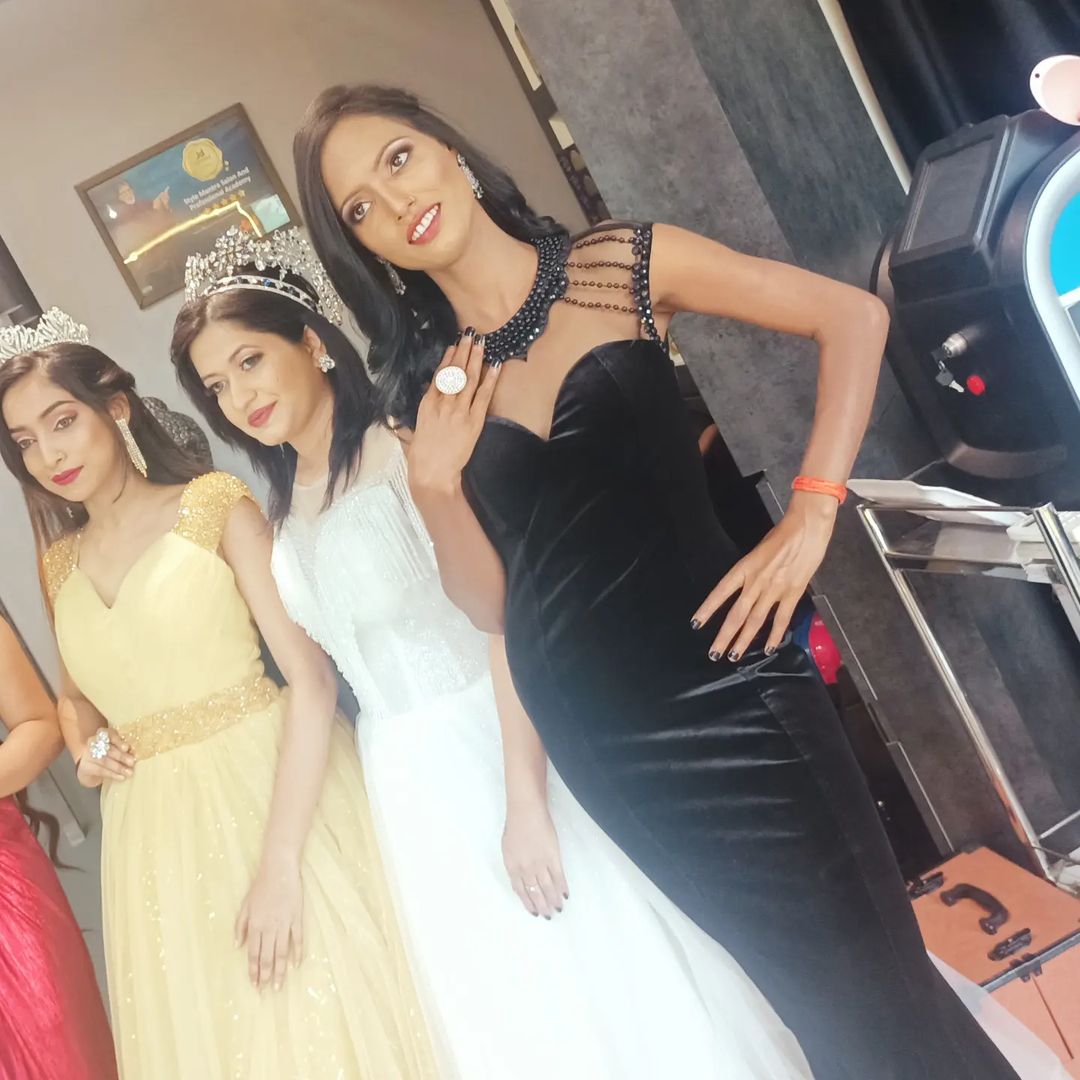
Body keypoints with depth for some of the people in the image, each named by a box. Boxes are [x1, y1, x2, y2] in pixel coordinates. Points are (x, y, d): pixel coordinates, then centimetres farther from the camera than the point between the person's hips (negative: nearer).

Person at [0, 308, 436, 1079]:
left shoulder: (215, 507, -5)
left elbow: (312, 677, -15)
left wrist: (280, 863, -21)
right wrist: (86, 749, 4)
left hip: (272, 794, -5)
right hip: (157, 840, 5)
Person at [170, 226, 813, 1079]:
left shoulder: (407, 454, -14)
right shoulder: (280, 514, 7)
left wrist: (526, 803, -22)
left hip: (496, 745, -6)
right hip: (409, 786, 6)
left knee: (608, 974, 5)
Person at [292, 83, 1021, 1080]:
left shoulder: (625, 264, -3)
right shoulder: (429, 387, 5)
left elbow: (852, 316, -1)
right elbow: (492, 602, 6)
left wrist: (810, 514, -8)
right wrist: (433, 485, -11)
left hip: (720, 675, -2)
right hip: (594, 728, 3)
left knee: (874, 970, 2)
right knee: (814, 987, 12)